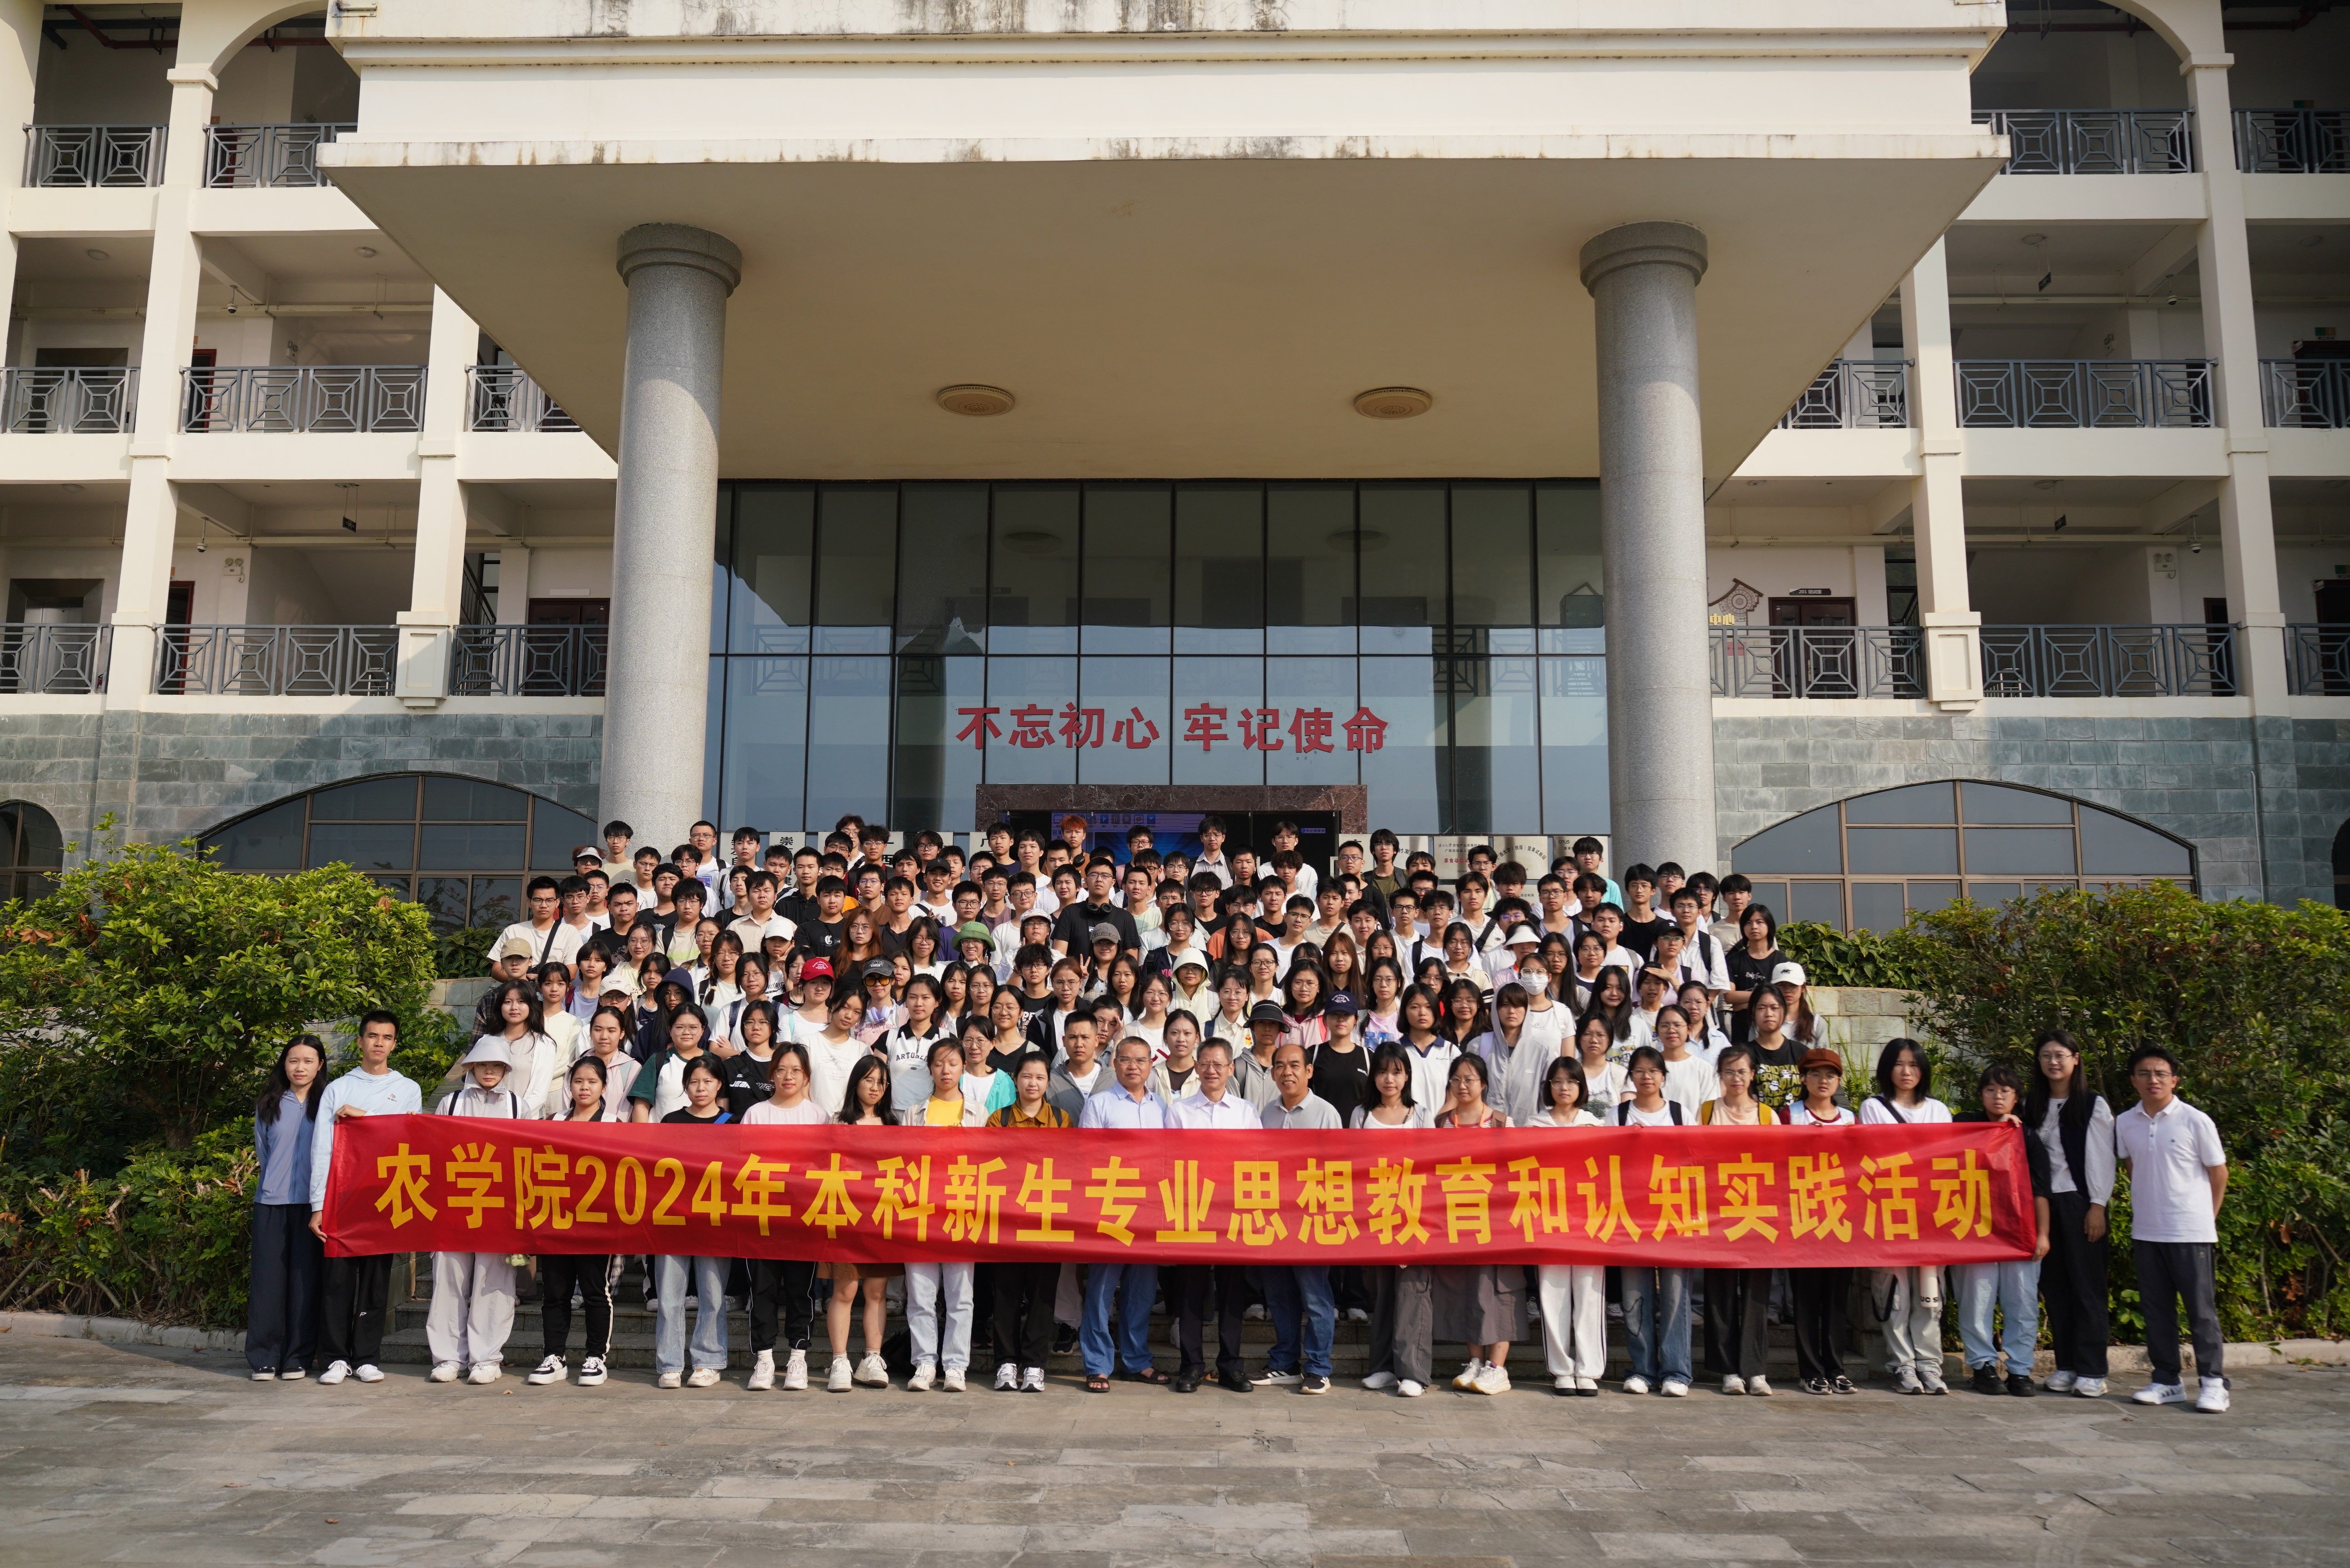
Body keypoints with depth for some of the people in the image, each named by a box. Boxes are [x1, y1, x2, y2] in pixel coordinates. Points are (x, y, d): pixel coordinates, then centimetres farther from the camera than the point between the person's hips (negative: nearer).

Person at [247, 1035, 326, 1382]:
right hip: (271, 1202, 1)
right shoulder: (268, 1106, 10)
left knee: (305, 1281, 1)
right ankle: (264, 1359, 8)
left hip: (311, 1202, -1)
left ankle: (297, 1359, 8)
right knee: (268, 1280, 0)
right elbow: (262, 1153, 17)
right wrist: (274, 1181, 10)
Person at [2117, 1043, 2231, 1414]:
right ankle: (2167, 1381, 18)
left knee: (2201, 1309, 1)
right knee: (2156, 1309, 9)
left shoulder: (2196, 1122, -8)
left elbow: (2218, 1173, 2)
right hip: (2145, 1232, 4)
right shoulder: (2125, 1124, 3)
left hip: (2190, 1232, -4)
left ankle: (2213, 1382, 10)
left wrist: (2206, 1217, 6)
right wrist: (2146, 1208, 12)